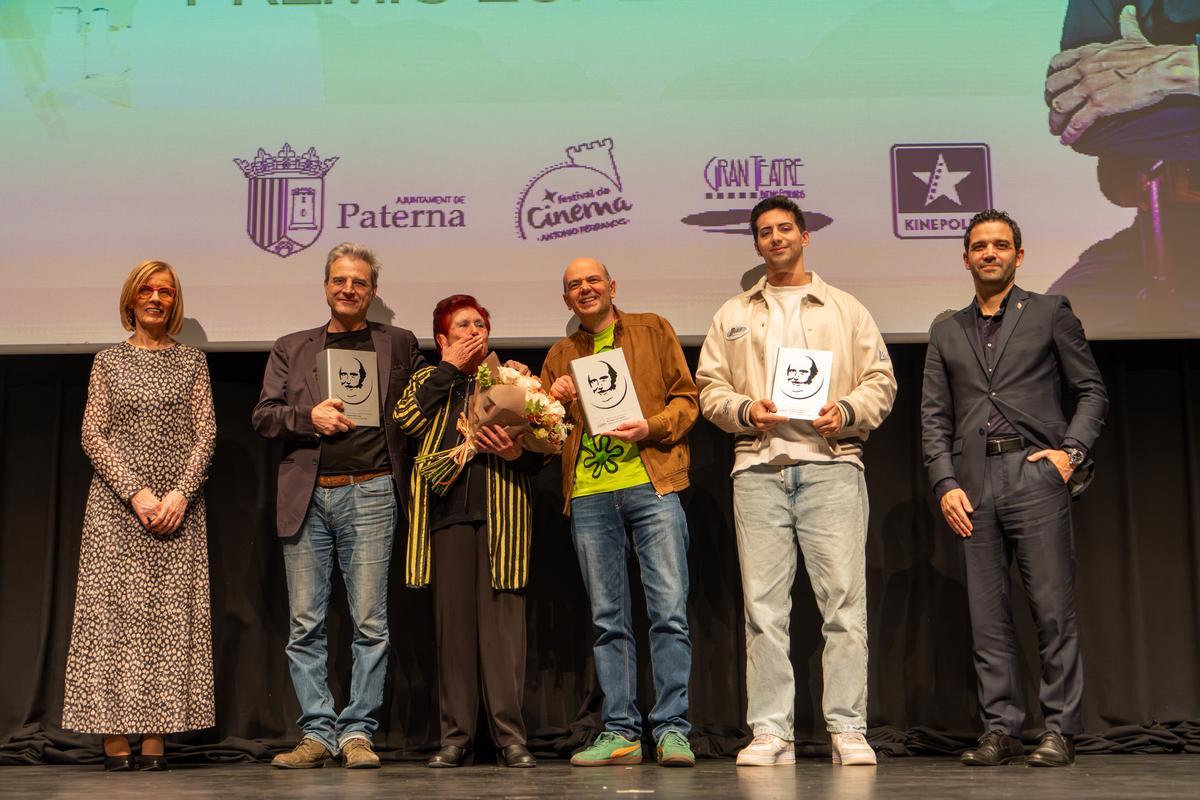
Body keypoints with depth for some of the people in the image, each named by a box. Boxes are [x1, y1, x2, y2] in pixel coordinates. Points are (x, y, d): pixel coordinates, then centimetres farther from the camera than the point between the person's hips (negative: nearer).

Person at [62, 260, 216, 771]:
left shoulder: (191, 361, 10)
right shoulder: (108, 361, 9)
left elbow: (205, 433, 4)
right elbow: (93, 435, 2)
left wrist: (181, 493, -10)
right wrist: (135, 491, -10)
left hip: (179, 504, 1)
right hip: (117, 504, 0)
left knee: (170, 614, -3)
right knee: (114, 611, -4)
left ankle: (155, 741, 0)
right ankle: (115, 740, -1)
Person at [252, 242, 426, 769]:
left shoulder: (398, 344, 13)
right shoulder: (291, 348, 16)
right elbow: (263, 415, 9)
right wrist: (309, 416, -7)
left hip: (369, 493, -1)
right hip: (305, 496, 2)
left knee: (370, 623, -3)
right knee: (305, 624, 2)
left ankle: (357, 731, 5)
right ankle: (317, 732, 9)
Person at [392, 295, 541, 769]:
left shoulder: (513, 376, 17)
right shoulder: (430, 380, 20)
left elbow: (540, 453, 12)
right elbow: (406, 419, -3)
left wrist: (517, 453, -11)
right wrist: (450, 367, 1)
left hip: (501, 513, -1)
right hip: (448, 508, 1)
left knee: (502, 618, -7)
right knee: (453, 618, 0)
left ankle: (510, 735, -5)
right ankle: (456, 736, 5)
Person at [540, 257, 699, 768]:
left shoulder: (653, 331, 12)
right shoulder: (561, 355, 20)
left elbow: (687, 399, 6)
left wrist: (651, 427, -12)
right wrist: (552, 402, 0)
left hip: (651, 485, -3)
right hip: (588, 496, 3)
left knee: (669, 610, -8)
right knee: (607, 619, 5)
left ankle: (672, 729, -2)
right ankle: (620, 732, 10)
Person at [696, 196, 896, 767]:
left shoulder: (846, 310, 15)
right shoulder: (733, 315, 19)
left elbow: (881, 382, 10)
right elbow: (711, 388, 14)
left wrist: (847, 410, -9)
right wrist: (745, 410, -6)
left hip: (831, 463, -1)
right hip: (759, 467, 2)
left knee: (844, 600, -6)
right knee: (763, 606, -1)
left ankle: (848, 730, -1)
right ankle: (770, 732, 3)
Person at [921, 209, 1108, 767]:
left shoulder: (1049, 313, 11)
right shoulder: (947, 333, 18)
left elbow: (1091, 391, 10)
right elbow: (934, 416, 13)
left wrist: (1071, 450, -5)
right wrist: (945, 483, 1)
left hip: (1033, 471, -3)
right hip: (973, 482, 3)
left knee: (1053, 608, -5)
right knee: (987, 616, 2)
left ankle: (1059, 731, 1)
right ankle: (1000, 730, 7)